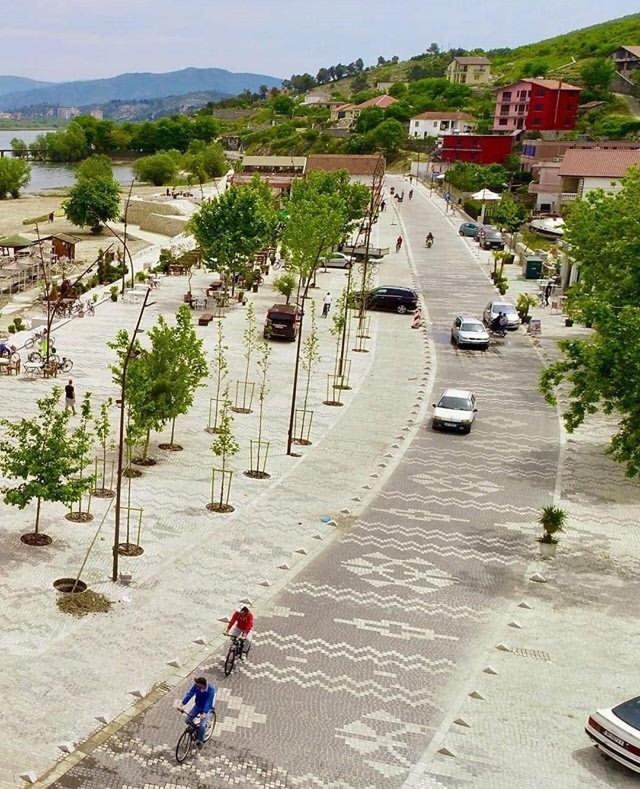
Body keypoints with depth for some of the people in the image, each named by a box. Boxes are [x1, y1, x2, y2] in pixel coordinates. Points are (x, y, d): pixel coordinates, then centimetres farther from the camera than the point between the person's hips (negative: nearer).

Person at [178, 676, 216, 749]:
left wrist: (204, 713, -49)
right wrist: (181, 705, -36)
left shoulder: (211, 689, -32)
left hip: (207, 708, -5)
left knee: (202, 725, -18)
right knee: (188, 720, -8)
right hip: (198, 705, 5)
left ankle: (200, 740, 9)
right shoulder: (196, 686, -20)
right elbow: (189, 694, -26)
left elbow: (208, 702, -37)